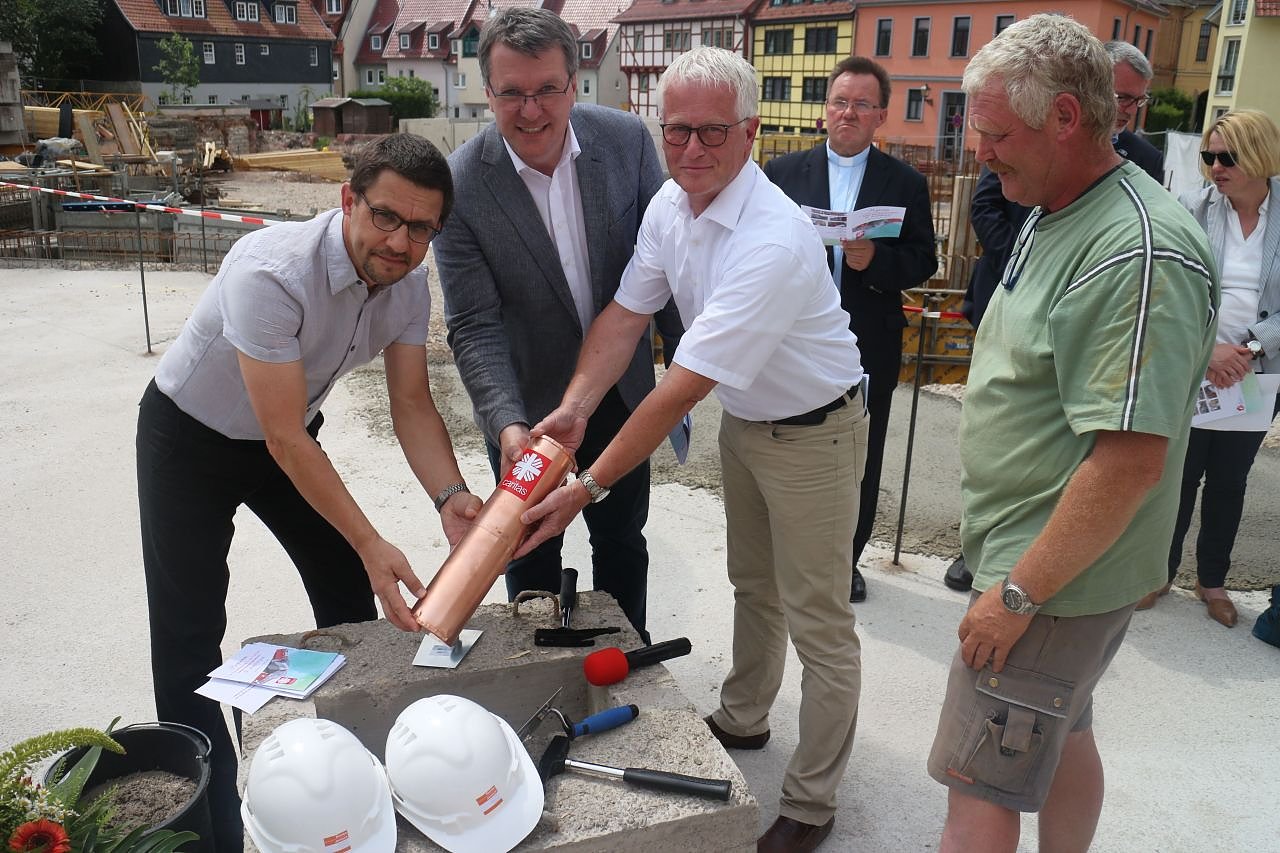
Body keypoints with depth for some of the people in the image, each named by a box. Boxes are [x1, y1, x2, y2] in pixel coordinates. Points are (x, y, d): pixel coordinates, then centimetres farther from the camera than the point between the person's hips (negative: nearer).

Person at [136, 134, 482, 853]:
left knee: (352, 596, 9)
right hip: (190, 439, -6)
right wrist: (372, 543, -37)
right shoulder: (271, 273, -37)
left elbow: (412, 404, -11)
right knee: (191, 635, -5)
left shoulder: (409, 287, -15)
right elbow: (285, 440, -34)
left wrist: (450, 497, -29)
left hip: (289, 437, 6)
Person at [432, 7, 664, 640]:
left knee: (623, 541, 20)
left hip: (621, 390, 3)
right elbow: (474, 326, -19)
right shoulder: (460, 183, -19)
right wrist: (507, 424, -32)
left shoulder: (626, 139, -12)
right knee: (532, 558, 16)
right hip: (527, 404, -2)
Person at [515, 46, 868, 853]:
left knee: (818, 624, 3)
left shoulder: (774, 241, -33)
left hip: (811, 432, -8)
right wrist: (574, 408, -23)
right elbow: (626, 315, -6)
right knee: (752, 586, 24)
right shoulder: (670, 204, -7)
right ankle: (742, 719, 46)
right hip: (743, 418, 8)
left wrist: (588, 487, -32)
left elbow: (683, 387, -34)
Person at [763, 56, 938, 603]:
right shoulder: (783, 172, 3)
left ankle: (847, 559, 30)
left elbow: (923, 262, -1)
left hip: (868, 349, 0)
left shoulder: (905, 183, 2)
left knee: (860, 460, 12)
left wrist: (874, 260, -19)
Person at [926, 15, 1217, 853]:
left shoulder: (1139, 255, -25)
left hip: (1061, 576, -9)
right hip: (1036, 558, 9)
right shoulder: (1054, 215, 7)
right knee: (1063, 737, 25)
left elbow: (1131, 462, -28)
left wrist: (1019, 594, -21)